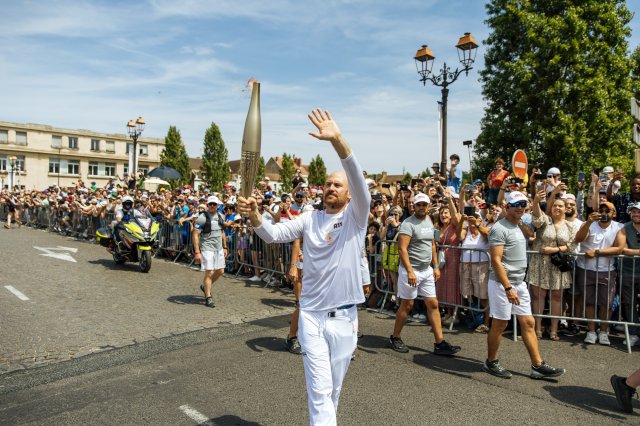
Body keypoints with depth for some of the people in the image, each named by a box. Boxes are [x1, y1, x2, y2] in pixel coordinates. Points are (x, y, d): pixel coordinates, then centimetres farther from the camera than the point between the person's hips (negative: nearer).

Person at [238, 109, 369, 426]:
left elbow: (360, 181, -20)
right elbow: (274, 235, -6)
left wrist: (337, 139, -33)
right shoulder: (310, 220, 3)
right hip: (311, 314, 1)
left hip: (344, 316, 0)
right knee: (319, 388, -1)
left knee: (333, 388, 16)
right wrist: (254, 215, -28)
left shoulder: (356, 217, -4)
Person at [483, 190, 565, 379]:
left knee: (528, 323, 8)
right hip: (502, 283, -9)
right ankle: (491, 362, 17)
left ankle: (538, 365, 15)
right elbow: (496, 261, -20)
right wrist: (508, 288, -24)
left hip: (520, 283, 9)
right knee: (500, 324, 1)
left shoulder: (520, 226, 13)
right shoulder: (499, 228, -15)